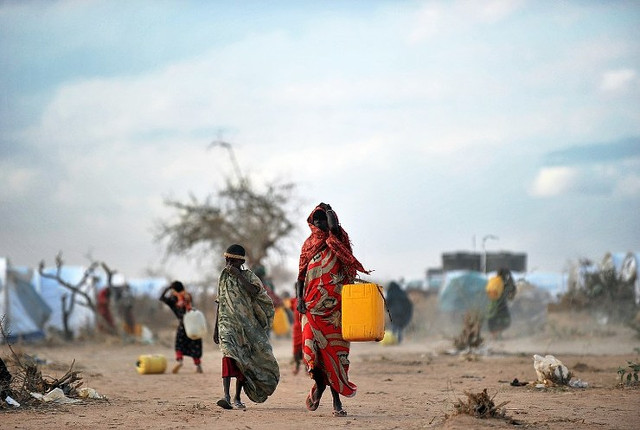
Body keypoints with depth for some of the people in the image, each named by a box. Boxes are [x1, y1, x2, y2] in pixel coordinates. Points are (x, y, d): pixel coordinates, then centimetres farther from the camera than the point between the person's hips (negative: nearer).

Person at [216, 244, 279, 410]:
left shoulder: (249, 275, 3)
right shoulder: (223, 278, 11)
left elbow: (254, 292, -18)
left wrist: (239, 275, -22)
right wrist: (217, 329, 20)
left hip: (247, 324, 0)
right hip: (228, 322, 0)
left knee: (244, 360, 5)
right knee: (229, 353, -22)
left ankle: (237, 398, 20)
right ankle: (226, 396, -33)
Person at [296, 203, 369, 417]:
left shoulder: (337, 241, 5)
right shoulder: (308, 244, 14)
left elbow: (334, 227, -20)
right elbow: (301, 274, 13)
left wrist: (329, 210, -4)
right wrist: (300, 298, 1)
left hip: (335, 305, -2)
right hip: (313, 305, 2)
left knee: (335, 350, -2)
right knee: (311, 346, -14)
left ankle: (337, 400, 3)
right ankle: (320, 383, 13)